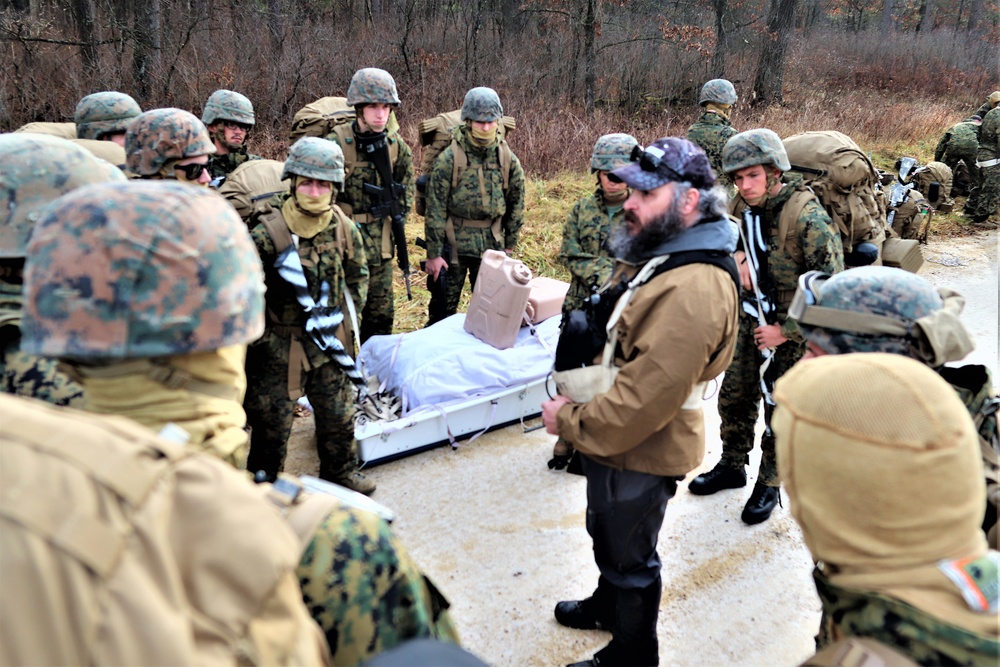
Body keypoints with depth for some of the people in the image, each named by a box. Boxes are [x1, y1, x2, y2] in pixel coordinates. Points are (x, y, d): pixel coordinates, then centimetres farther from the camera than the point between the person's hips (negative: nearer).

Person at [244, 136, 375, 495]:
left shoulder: (345, 229, -3)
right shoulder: (267, 233, -17)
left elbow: (358, 275, 13)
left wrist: (347, 315, 7)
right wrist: (263, 338, -11)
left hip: (329, 343, 4)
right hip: (278, 345, -4)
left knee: (339, 412, 17)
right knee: (272, 421, 7)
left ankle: (340, 471, 40)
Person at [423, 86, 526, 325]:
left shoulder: (507, 158, 0)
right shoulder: (450, 158, -11)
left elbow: (516, 203, 10)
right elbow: (435, 208, -10)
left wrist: (509, 244, 10)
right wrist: (433, 253, -10)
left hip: (492, 243, 3)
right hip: (455, 241, -3)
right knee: (444, 308, 6)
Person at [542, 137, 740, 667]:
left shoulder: (692, 287, -32)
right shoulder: (657, 253, 2)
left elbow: (645, 399, -33)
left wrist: (570, 422, -20)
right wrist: (579, 400, 4)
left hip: (640, 451, -10)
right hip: (613, 438, 10)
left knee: (628, 556, 13)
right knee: (608, 534, 30)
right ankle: (607, 604, 56)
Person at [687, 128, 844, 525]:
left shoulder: (809, 220, -25)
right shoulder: (743, 206, -5)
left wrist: (785, 331, -19)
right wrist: (737, 255, -6)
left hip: (791, 332, -6)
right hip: (750, 319, 6)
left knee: (780, 411, 7)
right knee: (734, 397, 17)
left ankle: (769, 485, 26)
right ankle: (732, 466, 38)